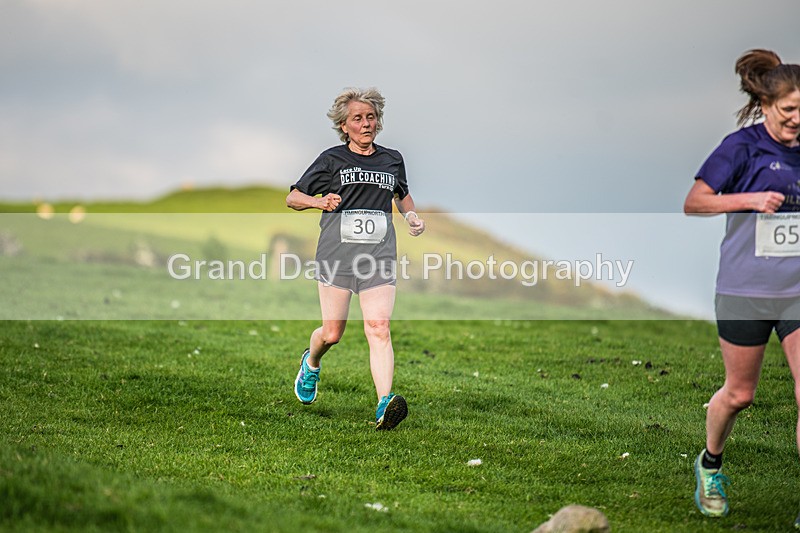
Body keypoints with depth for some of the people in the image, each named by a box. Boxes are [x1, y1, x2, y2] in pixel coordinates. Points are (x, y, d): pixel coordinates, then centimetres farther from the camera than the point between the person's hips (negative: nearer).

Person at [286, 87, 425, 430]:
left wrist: (412, 216, 14)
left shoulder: (392, 160, 14)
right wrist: (319, 201, -13)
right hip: (337, 254, -2)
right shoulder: (332, 159, 5)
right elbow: (292, 198, 8)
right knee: (332, 333, 1)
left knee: (379, 329, -14)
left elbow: (402, 194, 35)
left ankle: (384, 405, -23)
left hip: (379, 258, 2)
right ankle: (311, 364, 37)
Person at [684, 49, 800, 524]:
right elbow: (694, 202, -11)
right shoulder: (743, 146, -7)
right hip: (745, 291, -4)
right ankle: (710, 465, 38)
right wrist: (750, 199, -21)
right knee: (740, 393, 8)